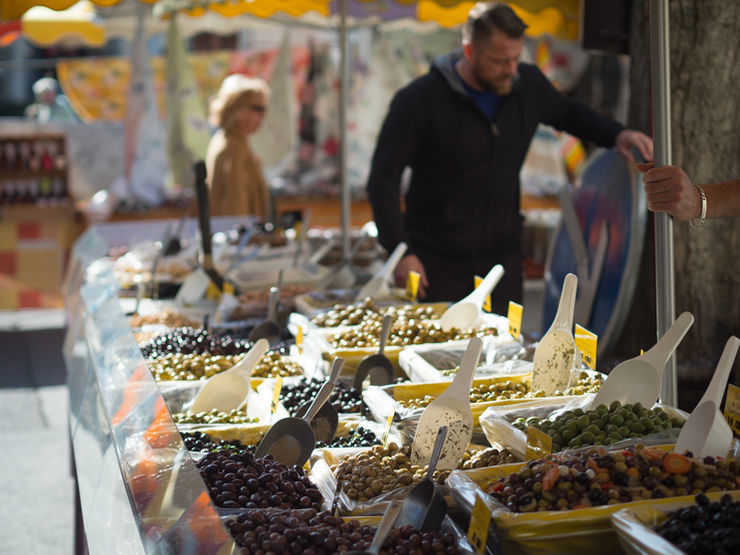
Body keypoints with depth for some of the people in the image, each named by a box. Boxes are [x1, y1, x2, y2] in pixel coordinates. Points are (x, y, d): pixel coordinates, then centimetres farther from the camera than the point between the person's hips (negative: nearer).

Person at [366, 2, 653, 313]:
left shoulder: (528, 86, 2)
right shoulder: (419, 101, -12)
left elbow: (568, 113, 24)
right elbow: (383, 179, -10)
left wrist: (616, 135, 5)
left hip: (502, 259, 4)